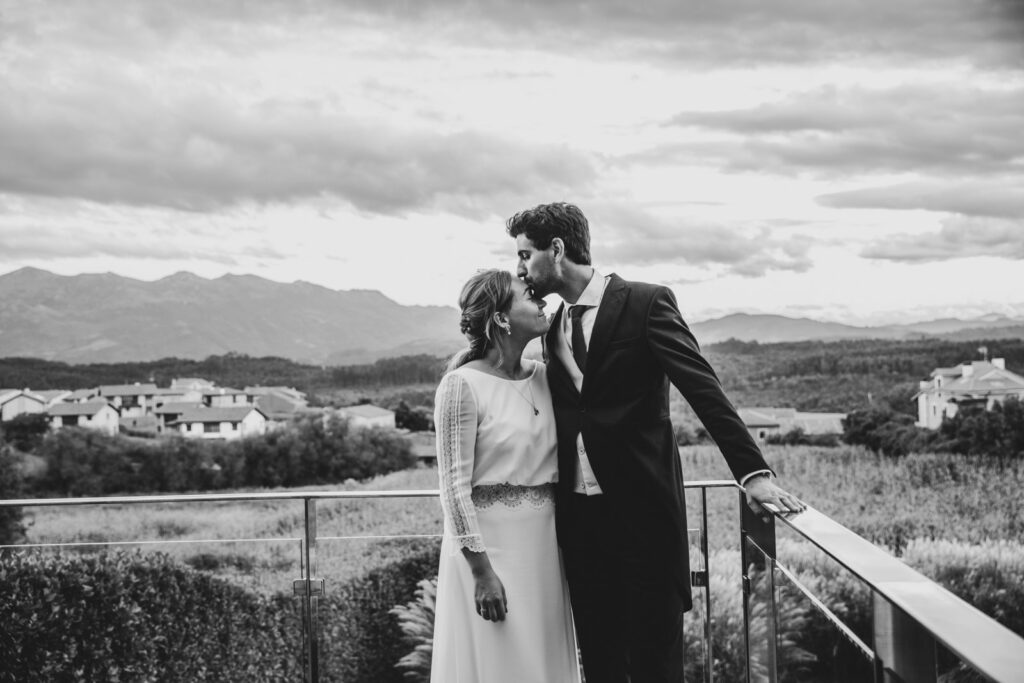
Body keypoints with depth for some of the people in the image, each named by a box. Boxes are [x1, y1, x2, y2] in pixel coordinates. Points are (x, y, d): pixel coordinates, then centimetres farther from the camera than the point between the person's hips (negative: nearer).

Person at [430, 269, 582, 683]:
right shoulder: (463, 384, -11)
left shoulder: (543, 377, 7)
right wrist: (481, 570, -16)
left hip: (543, 550, 6)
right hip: (489, 547, -6)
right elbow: (455, 486, -13)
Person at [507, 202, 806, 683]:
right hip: (578, 514, 6)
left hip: (640, 510, -6)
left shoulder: (646, 304, -7)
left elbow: (703, 389, -14)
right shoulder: (554, 323, 13)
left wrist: (752, 472, -21)